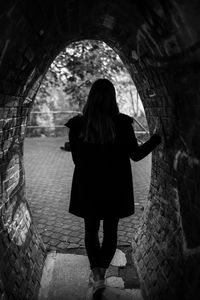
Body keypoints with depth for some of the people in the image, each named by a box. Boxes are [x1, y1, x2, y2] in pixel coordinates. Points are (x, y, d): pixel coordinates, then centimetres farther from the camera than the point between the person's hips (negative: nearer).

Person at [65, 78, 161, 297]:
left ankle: (96, 274, 13)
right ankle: (101, 272, 23)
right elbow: (136, 154, -5)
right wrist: (155, 140, 11)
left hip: (87, 187, 1)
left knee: (91, 230, 19)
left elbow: (76, 159, -2)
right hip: (115, 188, 0)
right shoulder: (122, 124, -13)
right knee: (110, 231, 18)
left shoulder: (78, 125, -9)